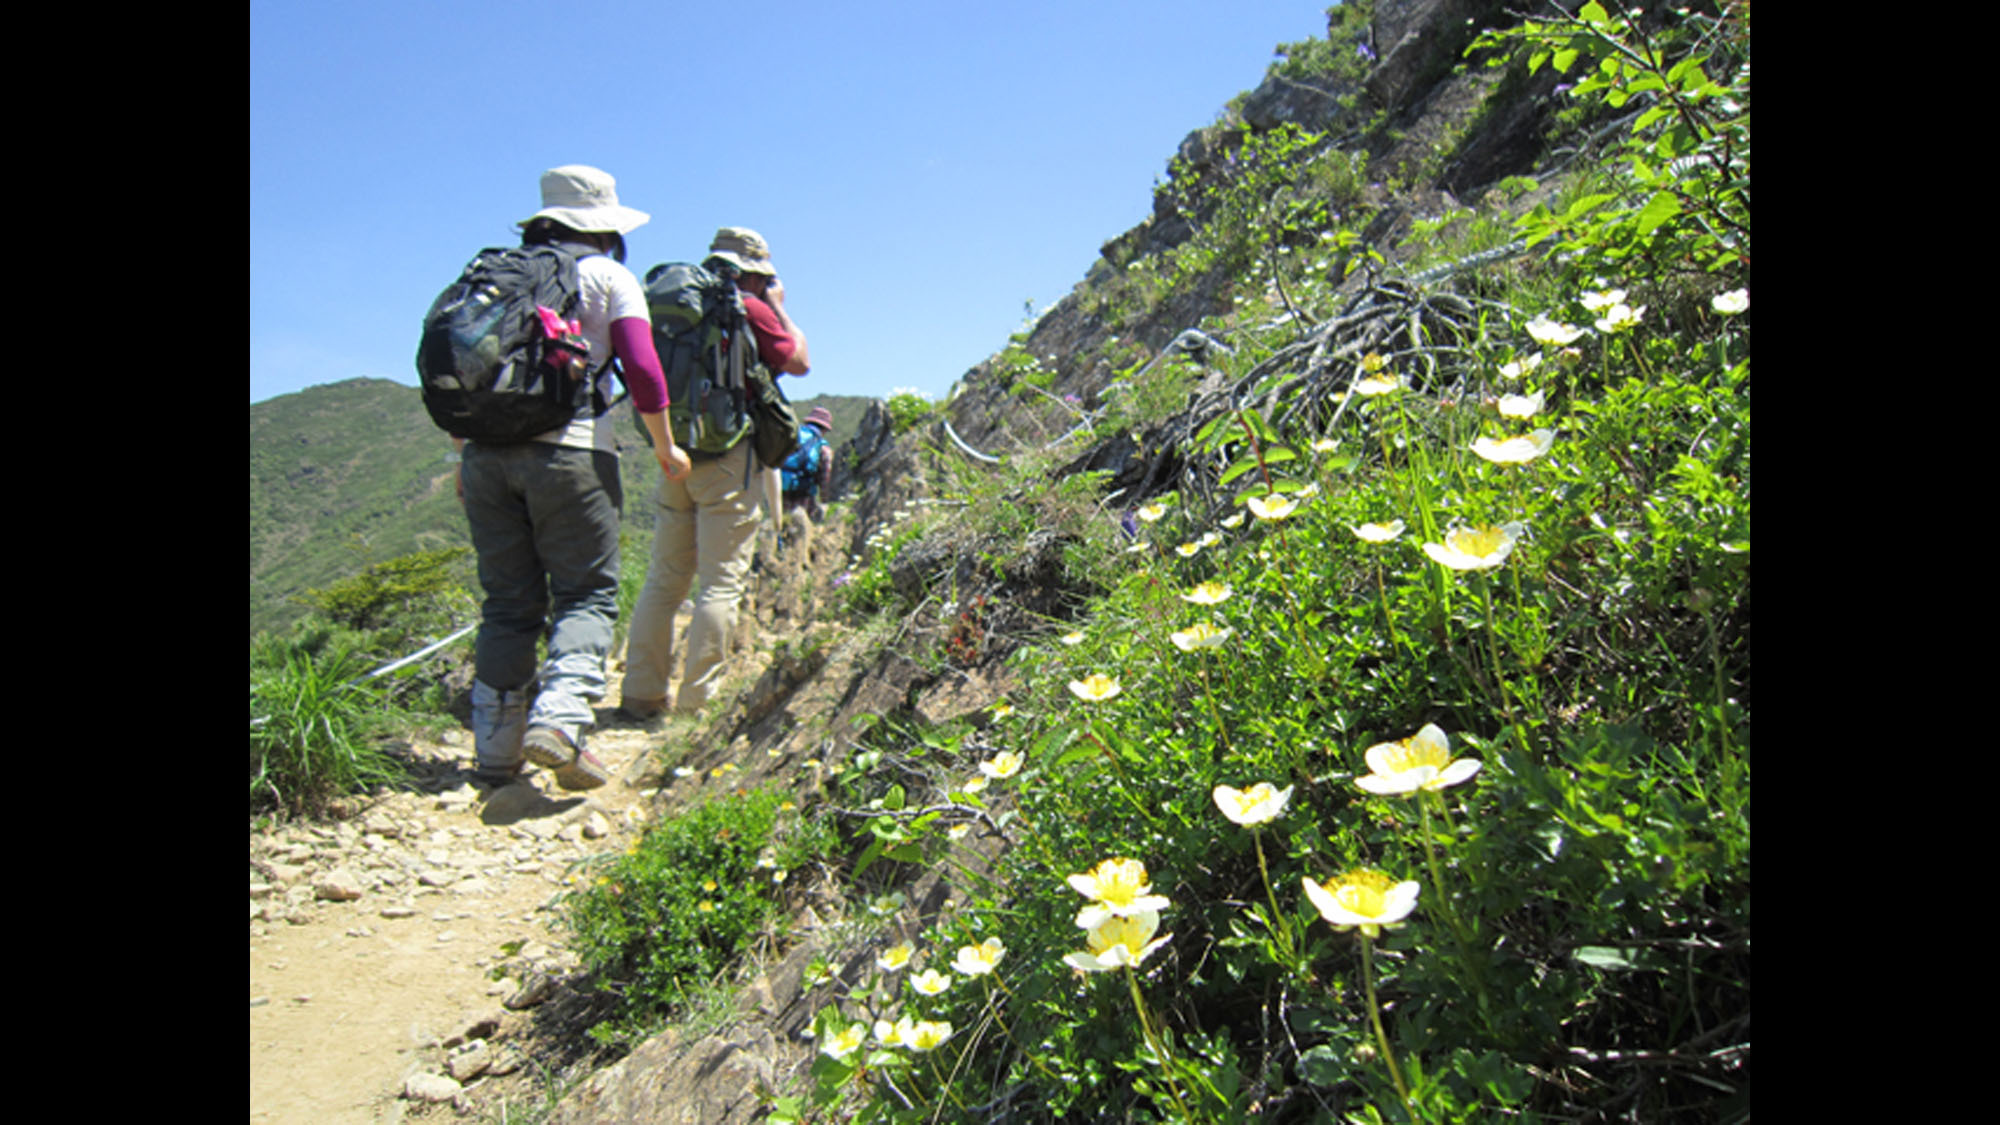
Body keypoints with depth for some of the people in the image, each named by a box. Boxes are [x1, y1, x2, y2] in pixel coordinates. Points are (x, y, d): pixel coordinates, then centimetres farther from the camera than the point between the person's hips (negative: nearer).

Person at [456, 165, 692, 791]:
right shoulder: (609, 276, 6)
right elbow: (642, 371, -4)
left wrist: (465, 456, 22)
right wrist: (666, 448, 7)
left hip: (487, 451, 5)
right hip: (567, 450, -4)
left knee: (507, 604, 10)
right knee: (587, 594, 2)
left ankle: (495, 753, 11)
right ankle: (558, 719, -19)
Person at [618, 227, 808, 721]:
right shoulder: (751, 310, -4)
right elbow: (799, 362, 6)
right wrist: (779, 308, 15)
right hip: (729, 459, -6)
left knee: (664, 578, 11)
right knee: (722, 583, -3)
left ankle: (641, 696, 12)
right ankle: (696, 702, -4)